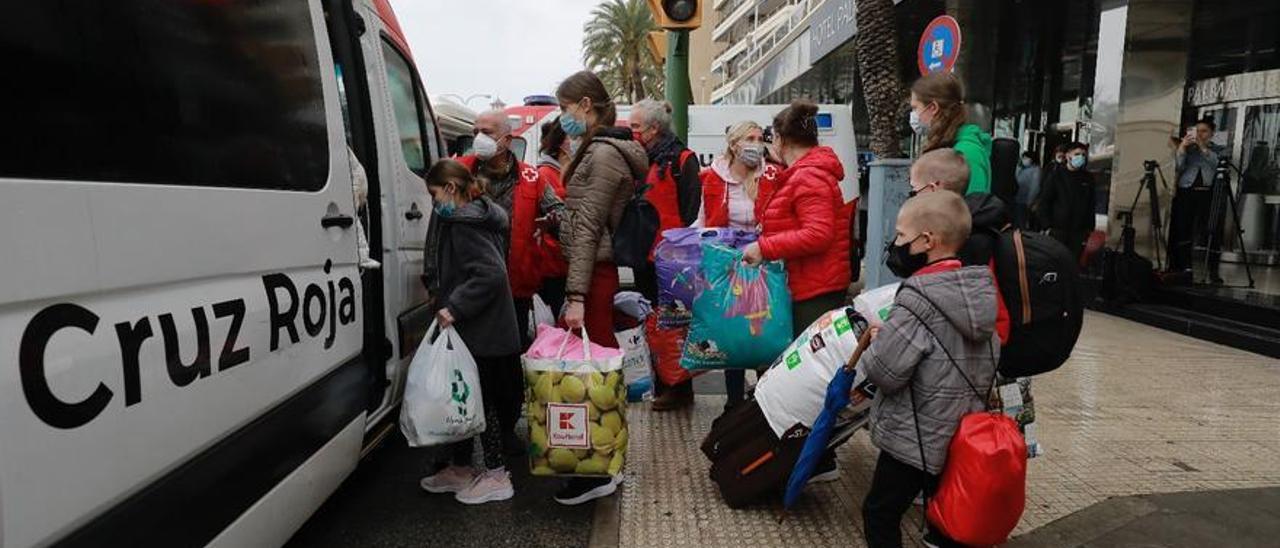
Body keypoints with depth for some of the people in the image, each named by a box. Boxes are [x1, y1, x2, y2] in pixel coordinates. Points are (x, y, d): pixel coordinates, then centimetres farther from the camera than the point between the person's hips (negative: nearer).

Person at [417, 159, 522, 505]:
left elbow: (491, 274, -27)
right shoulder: (466, 220, 14)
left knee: (482, 400, 0)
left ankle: (496, 476, 13)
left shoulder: (465, 224, -17)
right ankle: (461, 469, 31)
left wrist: (454, 306, -25)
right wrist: (441, 295, 13)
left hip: (481, 333, -10)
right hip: (474, 331, 10)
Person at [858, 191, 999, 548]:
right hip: (965, 433, 8)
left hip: (915, 438, -7)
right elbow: (990, 360, 11)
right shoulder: (981, 290, 0)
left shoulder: (917, 300, -23)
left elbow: (884, 373, -24)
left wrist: (874, 344, -2)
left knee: (880, 513, 6)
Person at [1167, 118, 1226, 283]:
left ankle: (1213, 272, -4)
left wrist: (1203, 147, -14)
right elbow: (1178, 167, 2)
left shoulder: (1219, 150, 14)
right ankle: (1181, 268, 1)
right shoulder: (1188, 148, 16)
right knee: (1182, 232, -5)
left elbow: (1218, 163, -7)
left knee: (1212, 233, -7)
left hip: (1209, 193, -1)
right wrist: (1182, 148, -8)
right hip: (1186, 192, 1)